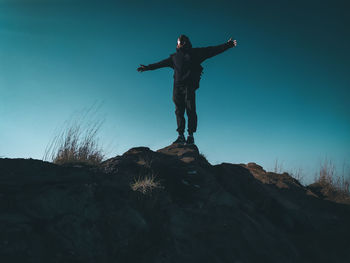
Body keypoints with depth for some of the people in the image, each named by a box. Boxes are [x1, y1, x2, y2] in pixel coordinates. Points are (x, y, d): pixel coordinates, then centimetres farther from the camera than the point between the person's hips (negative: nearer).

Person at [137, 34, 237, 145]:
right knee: (179, 111, -1)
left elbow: (214, 50, 12)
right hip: (177, 87, 3)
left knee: (190, 110, -9)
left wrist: (228, 45, 6)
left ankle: (191, 136, -5)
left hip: (189, 86, -3)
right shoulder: (174, 56, 26)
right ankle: (181, 136, 1)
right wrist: (148, 67, 35)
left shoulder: (195, 53, 16)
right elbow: (161, 63, 34)